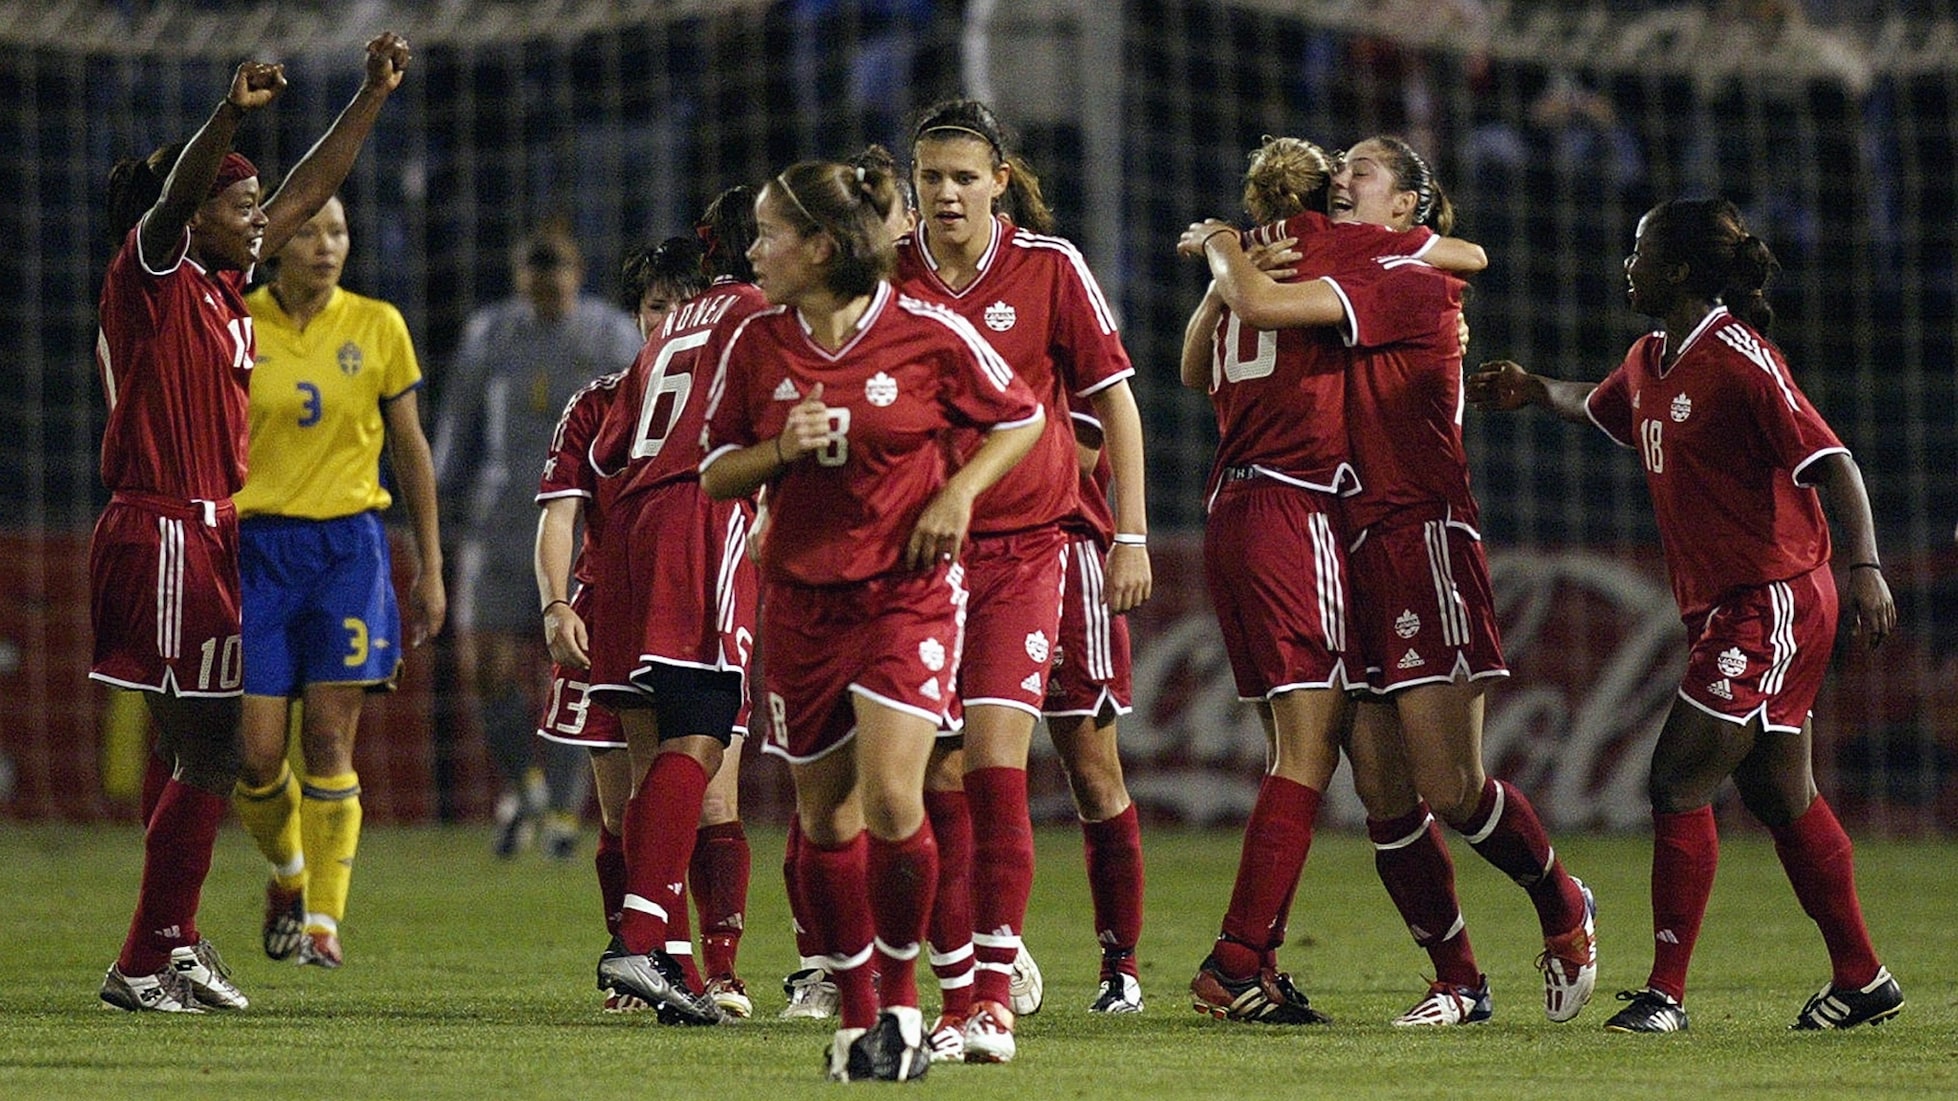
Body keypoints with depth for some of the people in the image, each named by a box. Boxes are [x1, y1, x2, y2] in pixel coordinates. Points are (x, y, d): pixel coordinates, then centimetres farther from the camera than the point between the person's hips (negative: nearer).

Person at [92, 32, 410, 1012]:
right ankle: (145, 965, -5)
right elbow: (175, 193, -27)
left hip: (211, 536, 9)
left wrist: (373, 95, 22)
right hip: (160, 534, -9)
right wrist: (231, 115, -43)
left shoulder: (225, 284, 15)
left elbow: (309, 191, 23)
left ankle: (173, 945, 20)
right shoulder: (152, 273, -7)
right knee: (206, 757, -9)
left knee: (210, 756, 12)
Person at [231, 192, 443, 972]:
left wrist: (430, 568, 10)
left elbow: (411, 449, 11)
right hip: (255, 547, 0)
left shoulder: (377, 327, 3)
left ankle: (323, 920, 2)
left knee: (329, 740, -7)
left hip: (348, 547, 0)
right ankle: (287, 870, 26)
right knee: (259, 753, -4)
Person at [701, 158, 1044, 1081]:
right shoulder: (751, 346, 0)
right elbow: (714, 476, 7)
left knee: (890, 798, -18)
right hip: (802, 597, 4)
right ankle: (856, 1015, 20)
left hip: (909, 589, -4)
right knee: (824, 815, 7)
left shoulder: (928, 332, -9)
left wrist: (960, 491, -9)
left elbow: (1019, 418, 6)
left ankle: (900, 998, -1)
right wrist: (781, 451, -12)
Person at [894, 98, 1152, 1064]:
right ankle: (957, 997, 7)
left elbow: (1114, 399, 4)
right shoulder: (887, 276, 1)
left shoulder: (1048, 266, -3)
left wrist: (1131, 535, 2)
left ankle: (996, 1001, -13)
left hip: (1026, 543, -2)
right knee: (940, 782, 0)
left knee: (994, 763, -14)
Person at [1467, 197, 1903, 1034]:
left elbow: (1830, 461, -20)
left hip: (1771, 603, -9)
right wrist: (1531, 392, 25)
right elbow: (1600, 406, 36)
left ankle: (1666, 992, -7)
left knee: (1679, 784, -10)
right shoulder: (1650, 361, 11)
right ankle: (1861, 980, 21)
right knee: (1779, 798, 13)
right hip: (1721, 610, 9)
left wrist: (1864, 566, -29)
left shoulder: (1738, 359, -17)